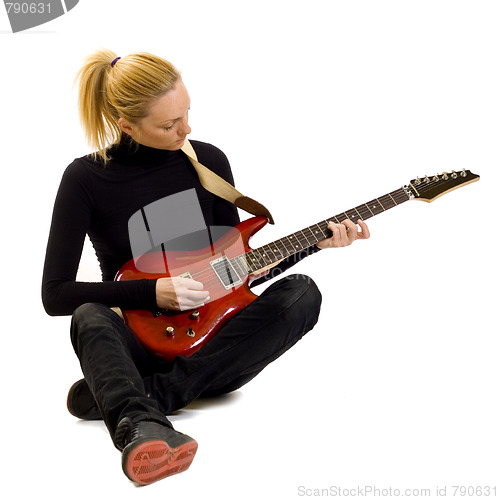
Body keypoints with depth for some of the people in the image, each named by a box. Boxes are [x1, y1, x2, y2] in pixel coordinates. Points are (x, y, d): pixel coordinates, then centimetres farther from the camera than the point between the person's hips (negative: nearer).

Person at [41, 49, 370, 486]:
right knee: (90, 319, -34)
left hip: (209, 343, 3)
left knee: (301, 294, -25)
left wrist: (316, 242, -5)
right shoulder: (86, 179, -7)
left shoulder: (207, 162, 1)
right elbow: (55, 294, -9)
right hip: (139, 345, -2)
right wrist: (152, 293, -19)